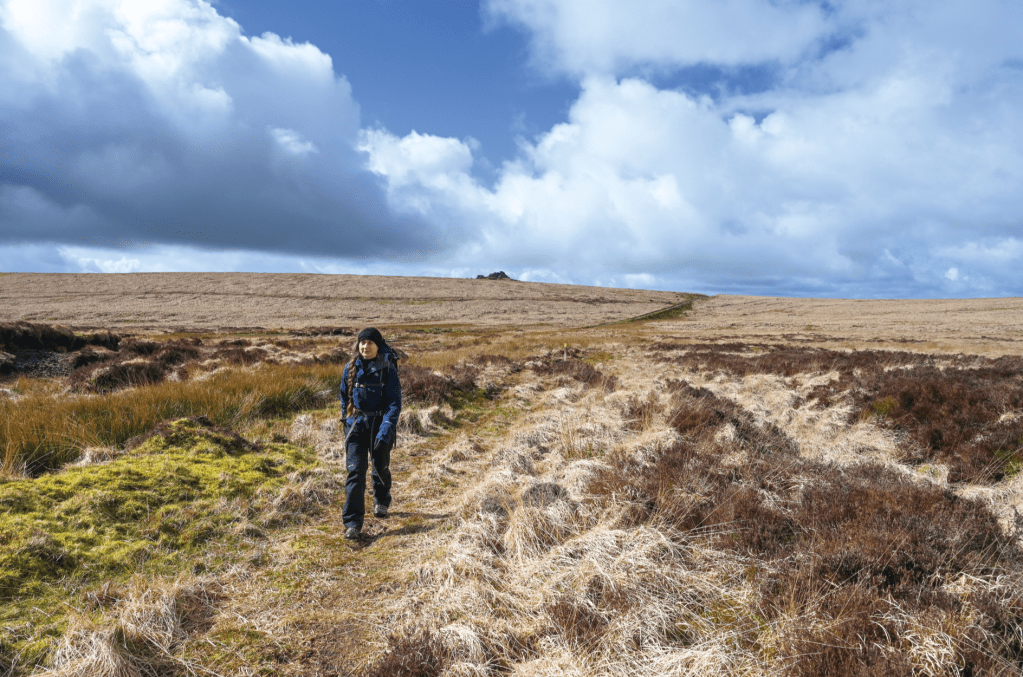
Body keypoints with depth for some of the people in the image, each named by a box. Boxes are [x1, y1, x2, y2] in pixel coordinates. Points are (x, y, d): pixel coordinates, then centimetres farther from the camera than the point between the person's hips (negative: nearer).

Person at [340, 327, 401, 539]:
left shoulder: (387, 369, -11)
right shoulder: (351, 368, 0)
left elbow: (395, 403, -15)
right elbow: (344, 396, 15)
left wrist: (386, 431, -24)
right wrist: (347, 421, 18)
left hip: (380, 424, -1)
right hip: (356, 425, 2)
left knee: (381, 468, 16)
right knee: (355, 470, -9)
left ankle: (382, 502, 46)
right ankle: (352, 523, -7)